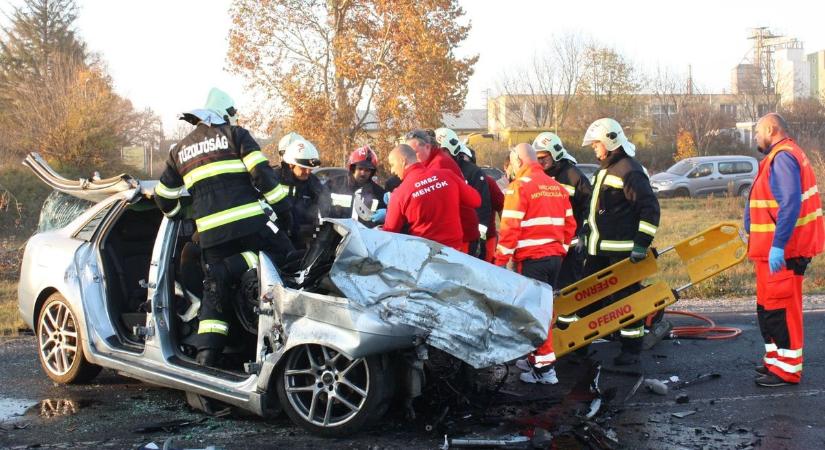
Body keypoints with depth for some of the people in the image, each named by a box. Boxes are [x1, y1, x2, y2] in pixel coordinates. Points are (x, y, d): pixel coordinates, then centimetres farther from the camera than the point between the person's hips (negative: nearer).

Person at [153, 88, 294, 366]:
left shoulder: (180, 150, 21)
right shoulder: (235, 135, 8)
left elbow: (163, 196, 24)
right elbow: (262, 174, -4)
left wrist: (180, 218, 40)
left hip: (210, 231, 5)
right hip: (248, 219, -5)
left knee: (214, 290, 12)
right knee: (283, 255, 4)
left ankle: (206, 352, 1)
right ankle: (231, 268, -19)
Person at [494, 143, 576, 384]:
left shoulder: (519, 186, -10)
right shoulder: (557, 187, 12)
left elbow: (510, 228, -14)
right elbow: (569, 224, 15)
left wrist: (500, 260, -9)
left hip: (532, 259, -7)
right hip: (554, 256, 7)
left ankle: (545, 367, -5)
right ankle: (534, 357, 25)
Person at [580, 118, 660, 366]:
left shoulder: (630, 170, -14)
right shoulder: (604, 170, 17)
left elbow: (650, 208, -19)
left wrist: (642, 243, -22)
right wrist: (585, 229, 22)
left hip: (623, 251, -9)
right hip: (598, 248, 9)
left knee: (625, 297, -2)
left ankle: (631, 349, 8)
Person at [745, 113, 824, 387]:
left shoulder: (783, 157, -16)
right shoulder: (779, 156, 16)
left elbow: (790, 204, -26)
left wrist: (777, 246, -28)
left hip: (780, 252, -10)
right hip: (771, 250, 10)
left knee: (779, 308, -4)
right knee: (768, 307, 18)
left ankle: (787, 369, 2)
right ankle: (776, 358, 29)